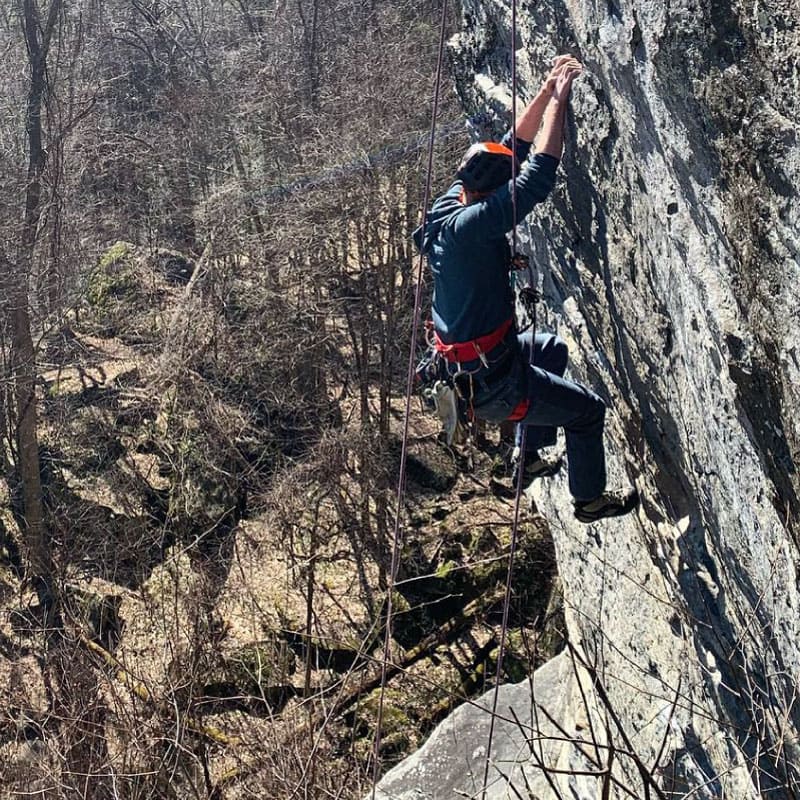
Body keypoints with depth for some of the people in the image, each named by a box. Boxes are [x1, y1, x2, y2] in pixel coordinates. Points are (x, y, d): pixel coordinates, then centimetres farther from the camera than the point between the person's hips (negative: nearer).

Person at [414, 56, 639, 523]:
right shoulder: (469, 226, -31)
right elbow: (538, 177, -34)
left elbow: (515, 147, 6)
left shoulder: (451, 202, -3)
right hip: (488, 383, -9)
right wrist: (559, 99, -24)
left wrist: (547, 91, 2)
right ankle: (590, 498, 34)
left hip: (464, 356, 9)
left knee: (553, 349, 35)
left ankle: (533, 457, 43)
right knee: (587, 410, 11)